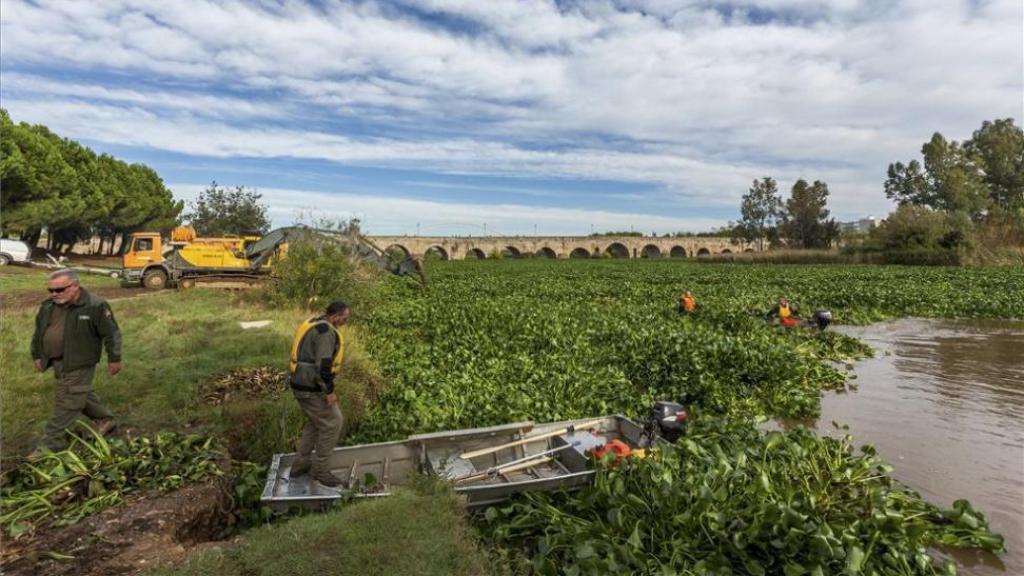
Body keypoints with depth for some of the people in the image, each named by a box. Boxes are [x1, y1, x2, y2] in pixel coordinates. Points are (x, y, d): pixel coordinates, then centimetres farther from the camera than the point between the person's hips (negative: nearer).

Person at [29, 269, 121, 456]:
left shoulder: (95, 306, -18)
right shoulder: (48, 306, 4)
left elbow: (111, 334, -13)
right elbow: (39, 332, 18)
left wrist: (114, 359, -11)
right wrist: (37, 356, 19)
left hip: (79, 363, -8)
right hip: (58, 362, 8)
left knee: (66, 402, -3)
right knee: (78, 395, 19)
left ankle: (51, 444, 6)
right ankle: (105, 419, 36)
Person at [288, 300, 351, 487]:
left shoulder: (313, 325, 12)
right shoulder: (326, 332, -21)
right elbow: (323, 364, -27)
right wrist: (329, 391, -20)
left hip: (301, 383, 10)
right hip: (311, 387, -10)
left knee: (316, 422, 23)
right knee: (332, 424, 0)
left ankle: (300, 464, 30)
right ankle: (321, 470, 10)